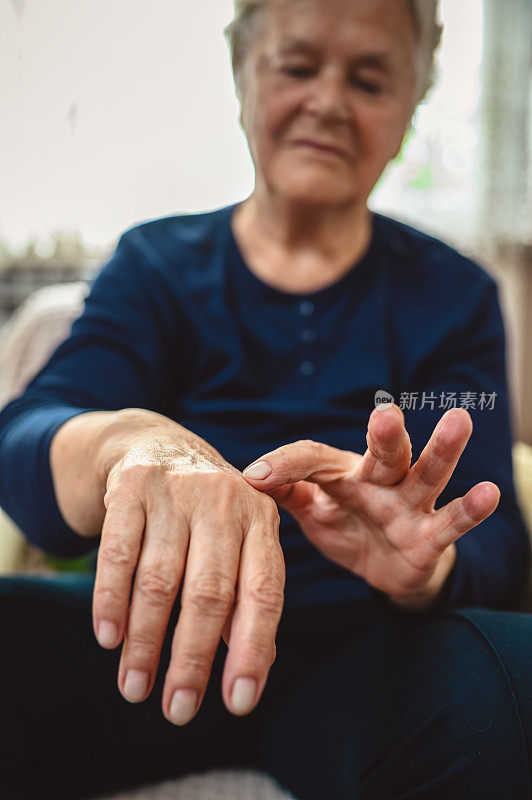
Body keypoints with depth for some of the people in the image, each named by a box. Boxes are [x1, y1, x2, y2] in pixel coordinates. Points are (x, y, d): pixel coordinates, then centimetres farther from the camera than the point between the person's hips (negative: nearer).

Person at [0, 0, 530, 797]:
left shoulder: (455, 294, 8)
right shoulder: (156, 264, 8)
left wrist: (426, 570, -28)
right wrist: (127, 441, -35)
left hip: (359, 657, 1)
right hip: (162, 637, 1)